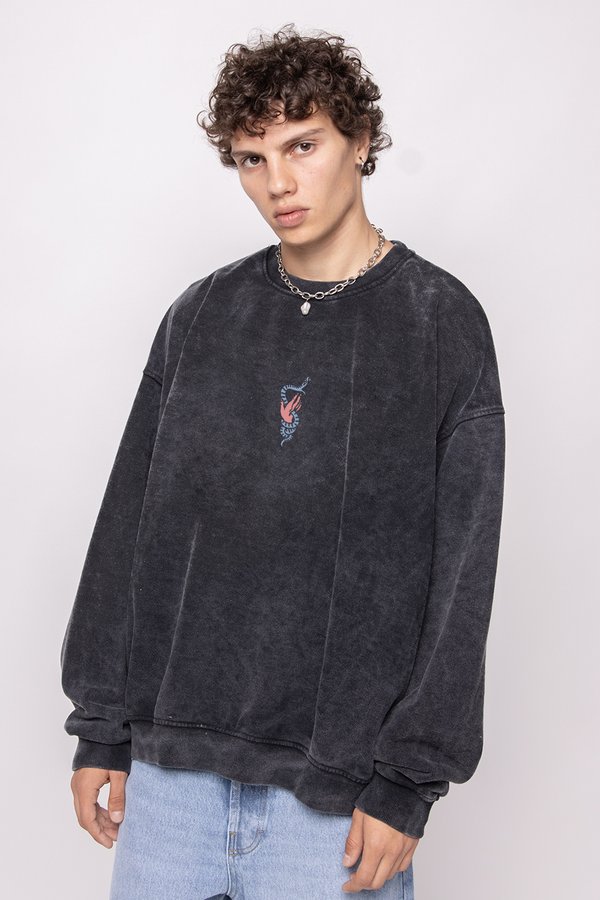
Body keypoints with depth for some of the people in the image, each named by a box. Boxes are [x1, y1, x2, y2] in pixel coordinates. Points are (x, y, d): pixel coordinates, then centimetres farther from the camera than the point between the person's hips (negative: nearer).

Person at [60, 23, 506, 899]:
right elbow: (130, 524, 9)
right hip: (170, 767, 3)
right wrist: (103, 726, 7)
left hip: (335, 790, -3)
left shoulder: (441, 323, -4)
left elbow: (461, 571, -6)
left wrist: (409, 779, -9)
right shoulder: (199, 317, 6)